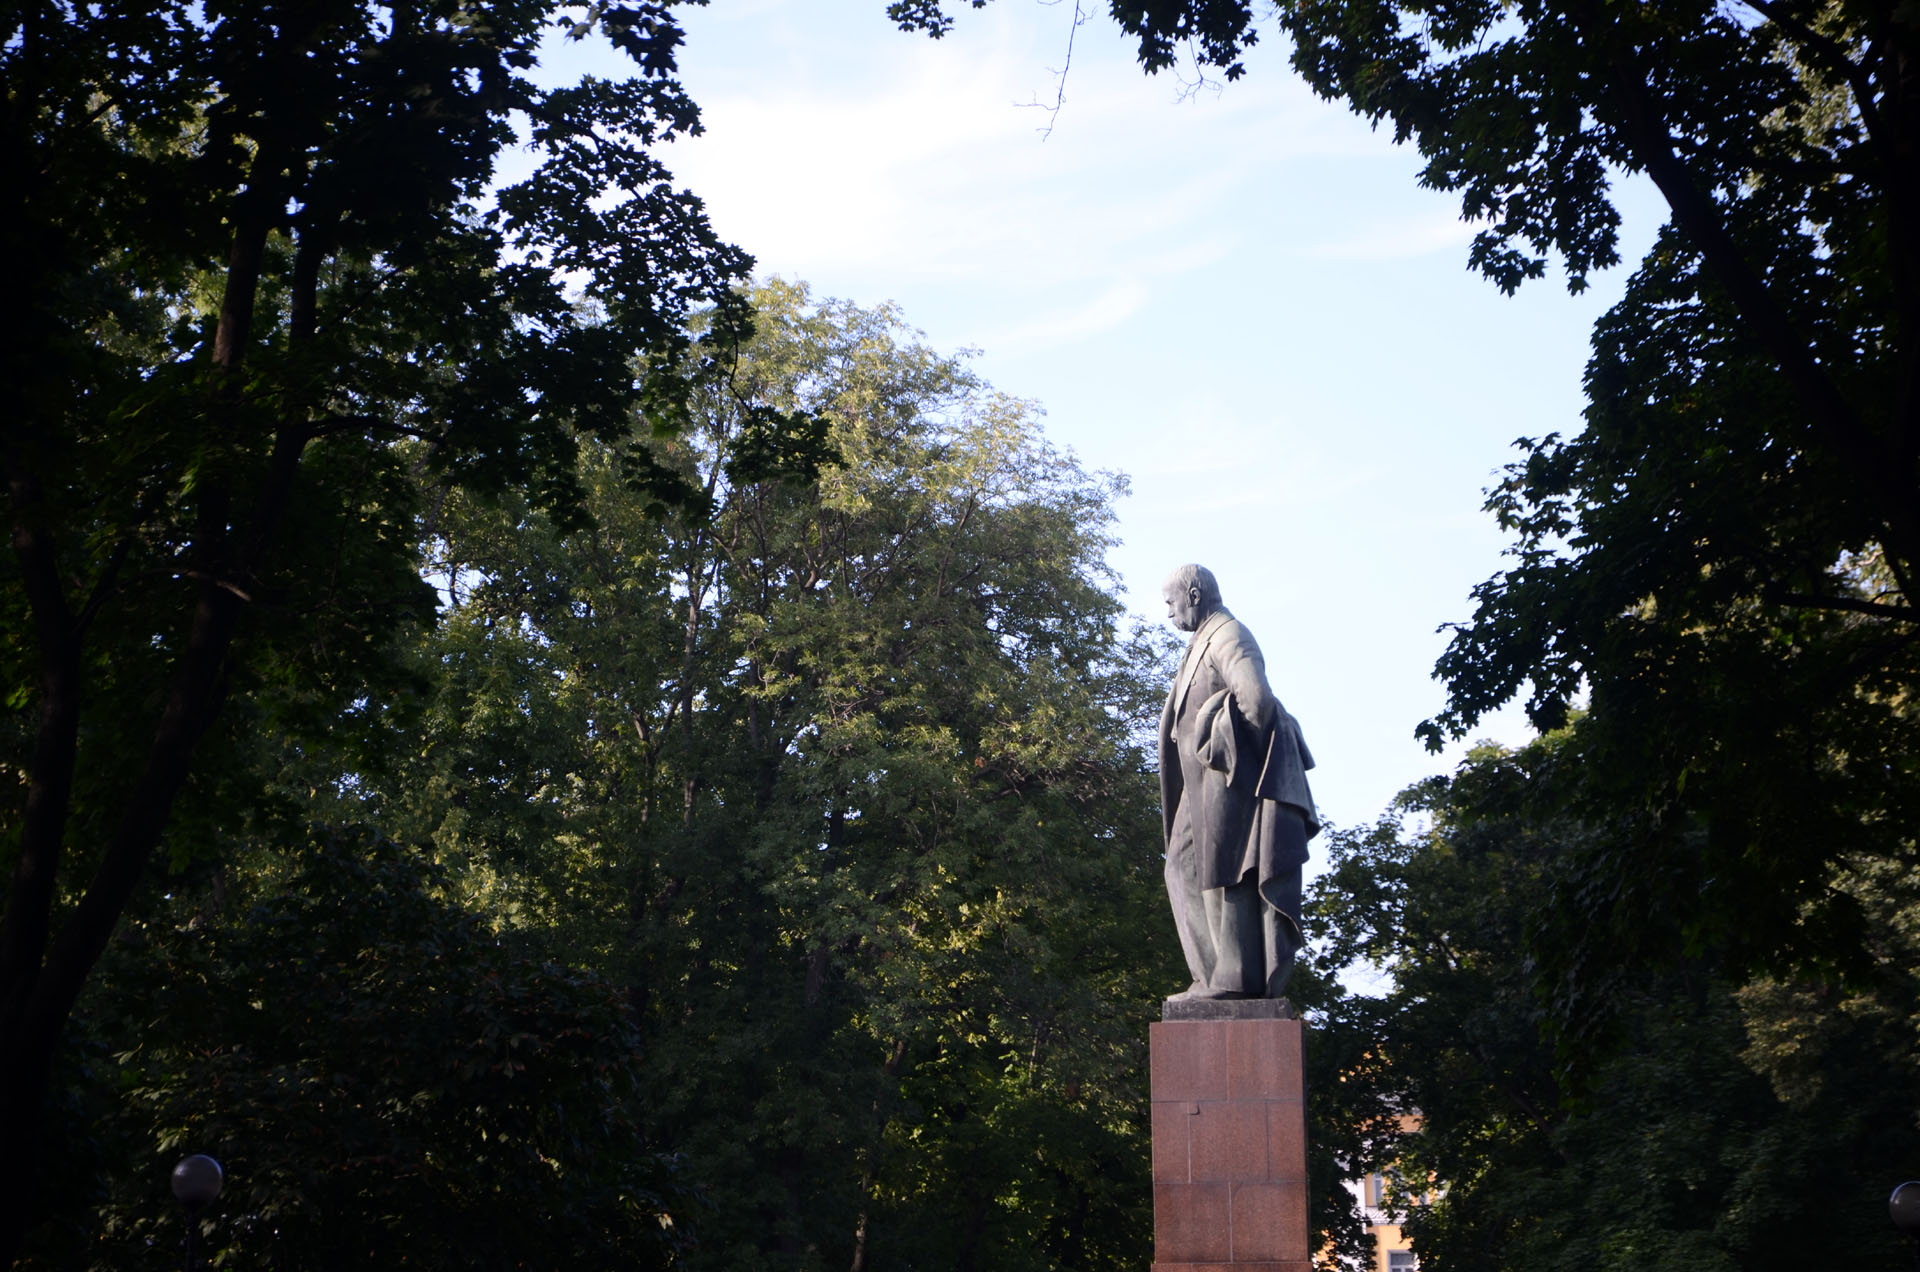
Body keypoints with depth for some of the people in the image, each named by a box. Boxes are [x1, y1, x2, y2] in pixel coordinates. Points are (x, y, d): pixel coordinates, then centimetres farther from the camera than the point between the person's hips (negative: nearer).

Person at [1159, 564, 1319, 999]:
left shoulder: (1228, 636, -11)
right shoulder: (1206, 641, 20)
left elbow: (1257, 698, -25)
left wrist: (1231, 749, -13)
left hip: (1232, 776, -11)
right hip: (1210, 781, 11)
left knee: (1226, 872, -10)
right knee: (1188, 868, 10)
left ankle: (1238, 978, -9)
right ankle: (1217, 972, 9)